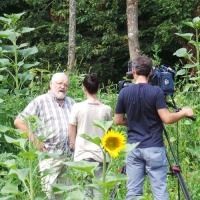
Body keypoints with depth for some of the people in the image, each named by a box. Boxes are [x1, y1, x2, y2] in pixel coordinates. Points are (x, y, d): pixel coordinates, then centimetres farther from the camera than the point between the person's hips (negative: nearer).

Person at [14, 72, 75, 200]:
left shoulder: (71, 103, 17)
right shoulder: (40, 102, 0)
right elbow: (19, 122, -3)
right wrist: (35, 140, -10)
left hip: (70, 155, 5)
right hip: (50, 155, -5)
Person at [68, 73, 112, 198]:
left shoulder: (78, 107, -5)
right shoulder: (106, 109, -1)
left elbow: (72, 138, 0)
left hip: (82, 156, -1)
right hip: (101, 156, 1)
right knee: (99, 192, 3)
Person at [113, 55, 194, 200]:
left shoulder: (124, 93, 1)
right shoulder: (156, 92, -8)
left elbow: (118, 120, 8)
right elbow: (167, 118, -13)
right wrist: (184, 113, 4)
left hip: (133, 148, 3)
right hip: (154, 148, -3)